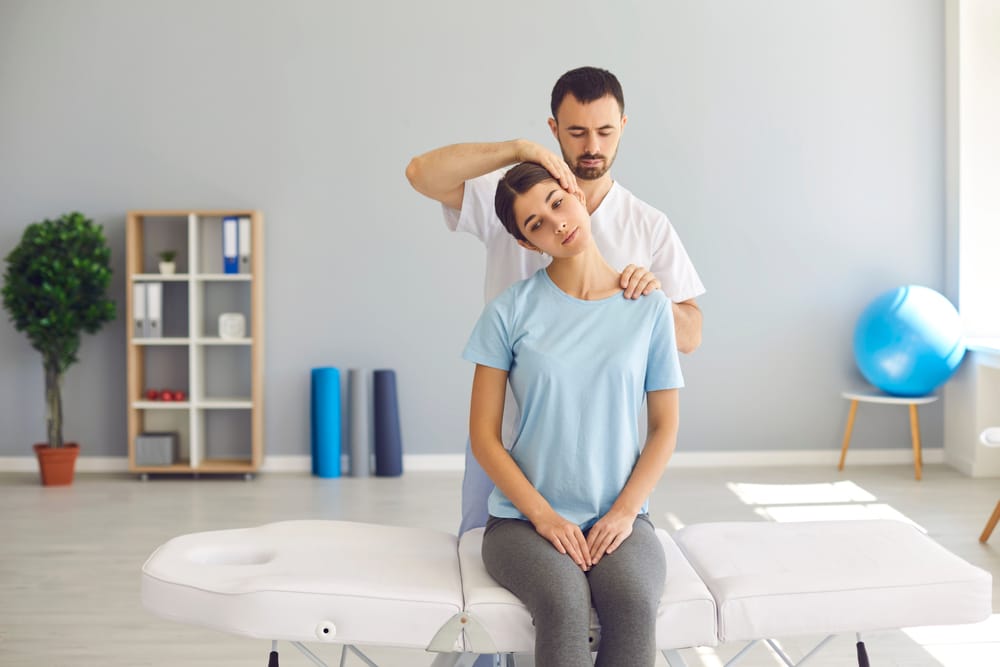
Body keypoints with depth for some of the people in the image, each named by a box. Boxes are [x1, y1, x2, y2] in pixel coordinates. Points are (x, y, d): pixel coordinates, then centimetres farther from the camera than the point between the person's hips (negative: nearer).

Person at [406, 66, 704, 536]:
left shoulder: (649, 227, 3)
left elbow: (690, 337, 1)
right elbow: (421, 174, -18)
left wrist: (655, 298, -21)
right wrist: (518, 149, -26)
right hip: (504, 435, -1)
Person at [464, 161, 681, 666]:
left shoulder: (649, 308, 4)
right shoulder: (510, 312, 0)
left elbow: (664, 427, 8)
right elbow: (483, 434, 0)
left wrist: (625, 511, -6)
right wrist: (544, 515, -10)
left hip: (619, 516, 1)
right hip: (524, 517, -1)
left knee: (635, 605, -31)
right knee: (564, 604, -33)